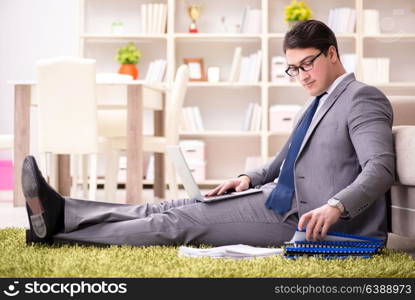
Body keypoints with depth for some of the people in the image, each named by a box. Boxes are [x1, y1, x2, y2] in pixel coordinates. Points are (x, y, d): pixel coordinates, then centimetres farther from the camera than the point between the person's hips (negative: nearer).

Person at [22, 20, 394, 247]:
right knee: (178, 208, -5)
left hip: (306, 217, -9)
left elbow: (381, 167, -23)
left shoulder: (363, 98, -9)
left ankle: (59, 232, -12)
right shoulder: (319, 103, 22)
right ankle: (60, 215, -11)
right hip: (282, 200, 9)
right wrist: (250, 178, 8)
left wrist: (334, 207, -38)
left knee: (185, 220, -13)